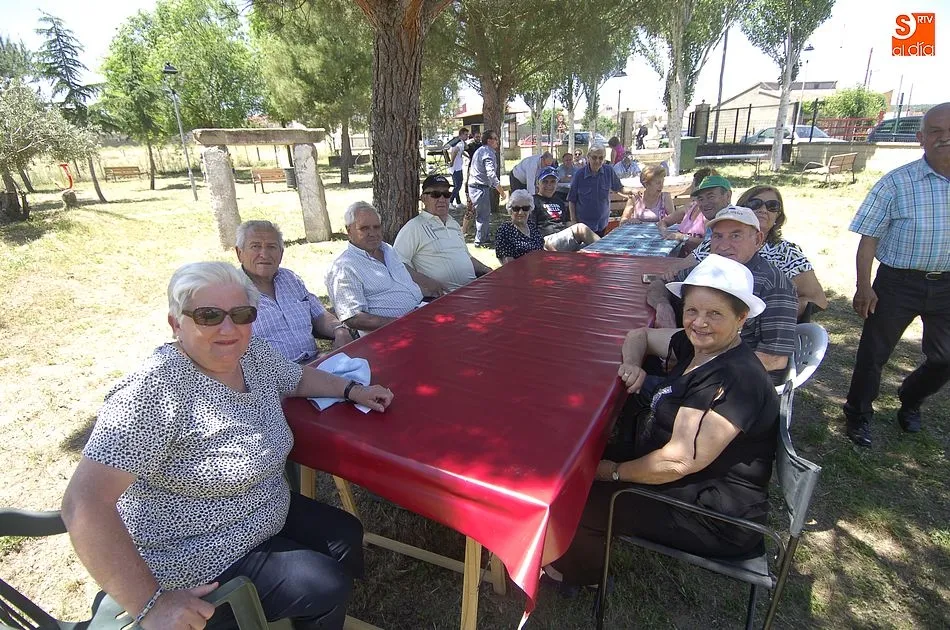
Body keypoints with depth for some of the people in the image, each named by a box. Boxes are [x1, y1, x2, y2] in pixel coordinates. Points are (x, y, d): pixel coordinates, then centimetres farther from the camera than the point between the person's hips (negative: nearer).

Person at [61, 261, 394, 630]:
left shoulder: (252, 354, -7)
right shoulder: (155, 391, -30)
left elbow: (298, 377, 14)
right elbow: (84, 505, -33)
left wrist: (351, 390, 1)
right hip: (196, 565, -8)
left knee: (346, 536, 15)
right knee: (325, 586, -9)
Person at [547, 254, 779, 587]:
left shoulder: (734, 380, -28)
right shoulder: (695, 345, 0)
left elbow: (679, 462, -30)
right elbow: (640, 335, 16)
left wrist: (613, 472, -16)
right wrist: (633, 365, -7)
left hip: (715, 519, -9)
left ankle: (577, 570, 23)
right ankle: (575, 560, 30)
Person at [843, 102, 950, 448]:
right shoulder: (897, 182, -8)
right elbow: (869, 237, -8)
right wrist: (864, 285, -14)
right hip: (899, 281, -4)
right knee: (873, 352, 4)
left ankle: (910, 400, 41)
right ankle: (858, 414, 24)